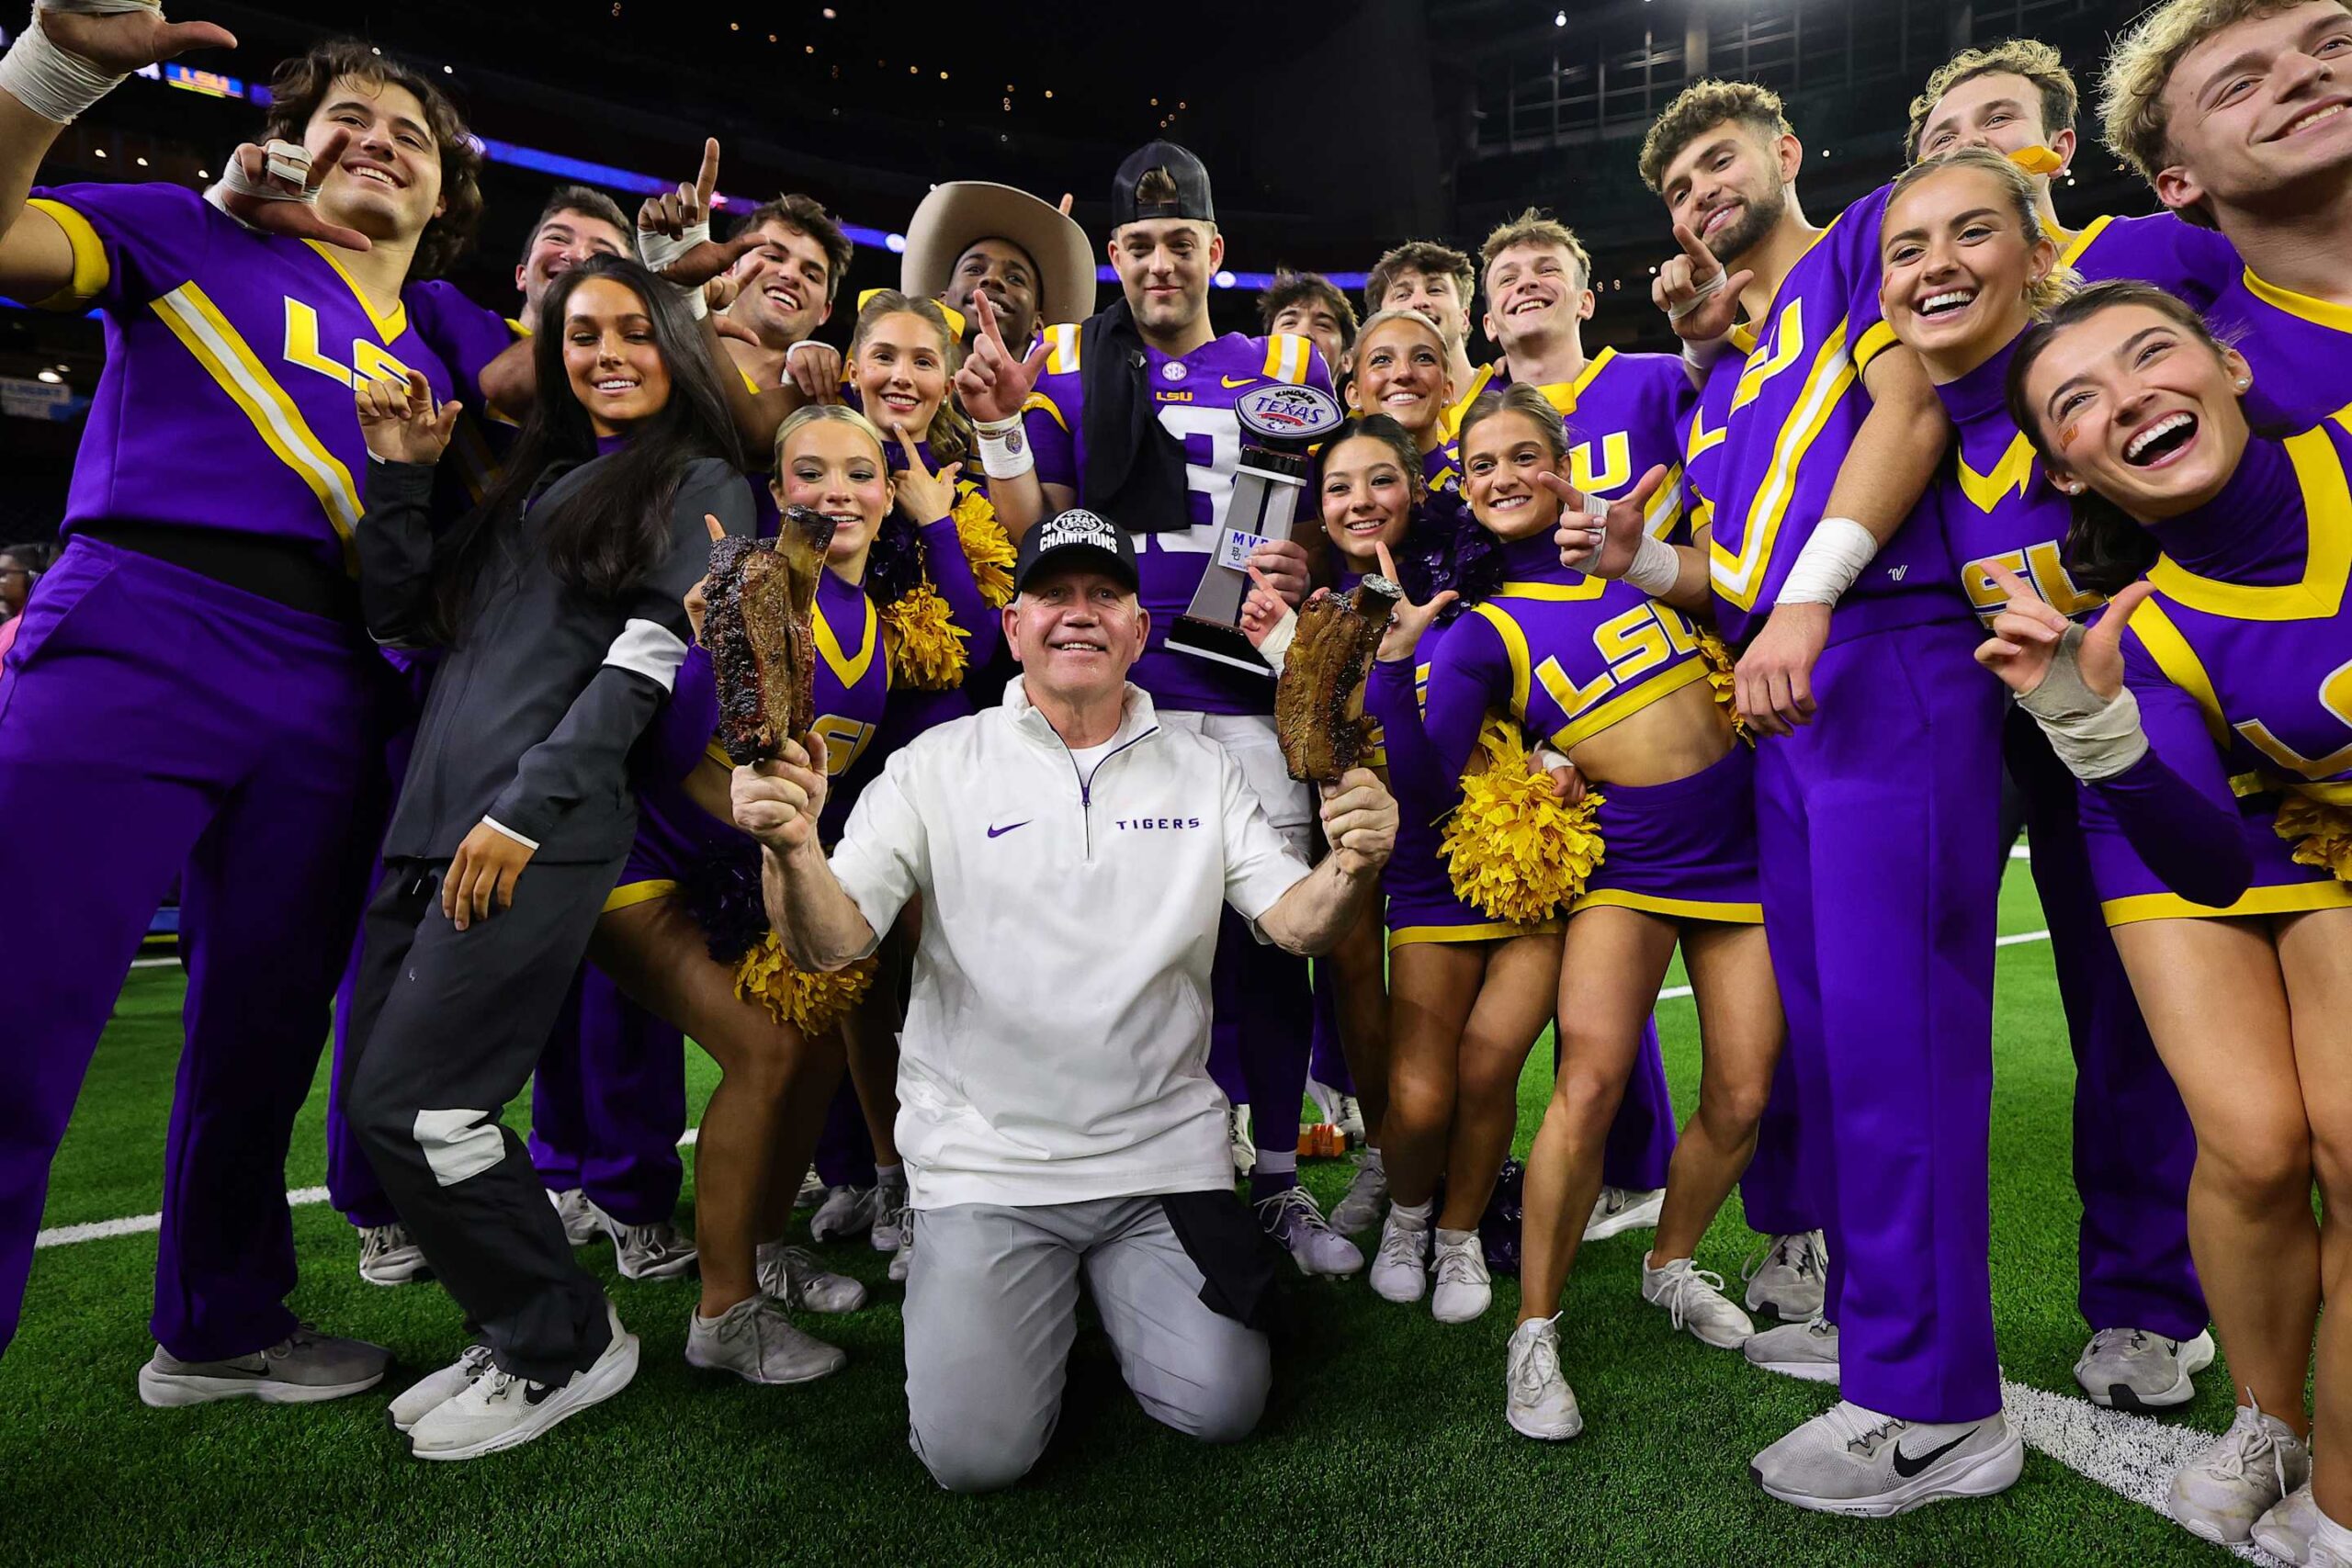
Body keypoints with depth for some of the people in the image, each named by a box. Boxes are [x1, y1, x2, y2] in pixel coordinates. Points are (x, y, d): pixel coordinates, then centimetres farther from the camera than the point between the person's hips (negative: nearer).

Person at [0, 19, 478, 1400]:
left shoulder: (441, 347, 24)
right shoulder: (197, 238, 14)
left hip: (324, 697, 4)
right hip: (137, 641, -4)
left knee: (263, 1033, 10)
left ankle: (220, 1326, 27)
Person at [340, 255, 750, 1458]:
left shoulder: (700, 486, 4)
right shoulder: (533, 478, 25)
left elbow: (649, 661, -9)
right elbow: (404, 619, 24)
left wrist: (525, 811, -15)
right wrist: (398, 474, 14)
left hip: (546, 829, -7)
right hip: (431, 817, 7)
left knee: (409, 1101, -11)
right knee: (379, 1097, 5)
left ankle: (563, 1347, 7)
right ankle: (517, 1330, 20)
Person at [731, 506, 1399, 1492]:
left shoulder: (1203, 770, 4)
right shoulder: (938, 766, -3)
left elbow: (1299, 925, -3)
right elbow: (831, 945, -10)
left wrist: (1354, 867, -26)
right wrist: (792, 849, -31)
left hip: (1163, 1148, 2)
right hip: (984, 1157, -1)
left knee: (1220, 1410, -4)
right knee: (978, 1453, -6)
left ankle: (1113, 1281, 26)